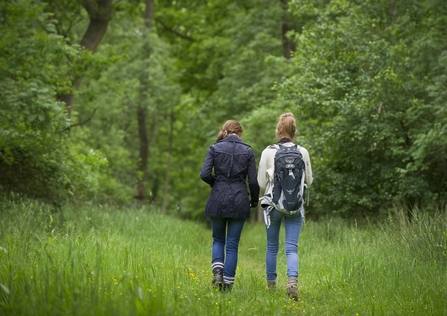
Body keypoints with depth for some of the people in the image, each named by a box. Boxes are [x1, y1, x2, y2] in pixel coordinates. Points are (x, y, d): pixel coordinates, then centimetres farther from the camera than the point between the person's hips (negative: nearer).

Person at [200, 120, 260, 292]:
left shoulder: (215, 148, 0)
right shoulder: (247, 151, 2)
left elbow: (204, 174, -9)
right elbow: (253, 180, -1)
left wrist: (215, 183, 11)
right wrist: (254, 200, 15)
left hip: (218, 200, 0)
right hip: (239, 201, 0)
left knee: (218, 240, 18)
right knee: (232, 244, 7)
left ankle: (218, 272, -4)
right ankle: (228, 283, 6)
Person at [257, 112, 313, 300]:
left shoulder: (268, 152, -6)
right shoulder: (302, 152, -3)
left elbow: (261, 183, 0)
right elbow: (309, 181, 6)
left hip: (273, 203, 0)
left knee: (272, 247, 16)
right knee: (292, 247, -1)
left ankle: (271, 284, 26)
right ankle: (292, 280, -24)